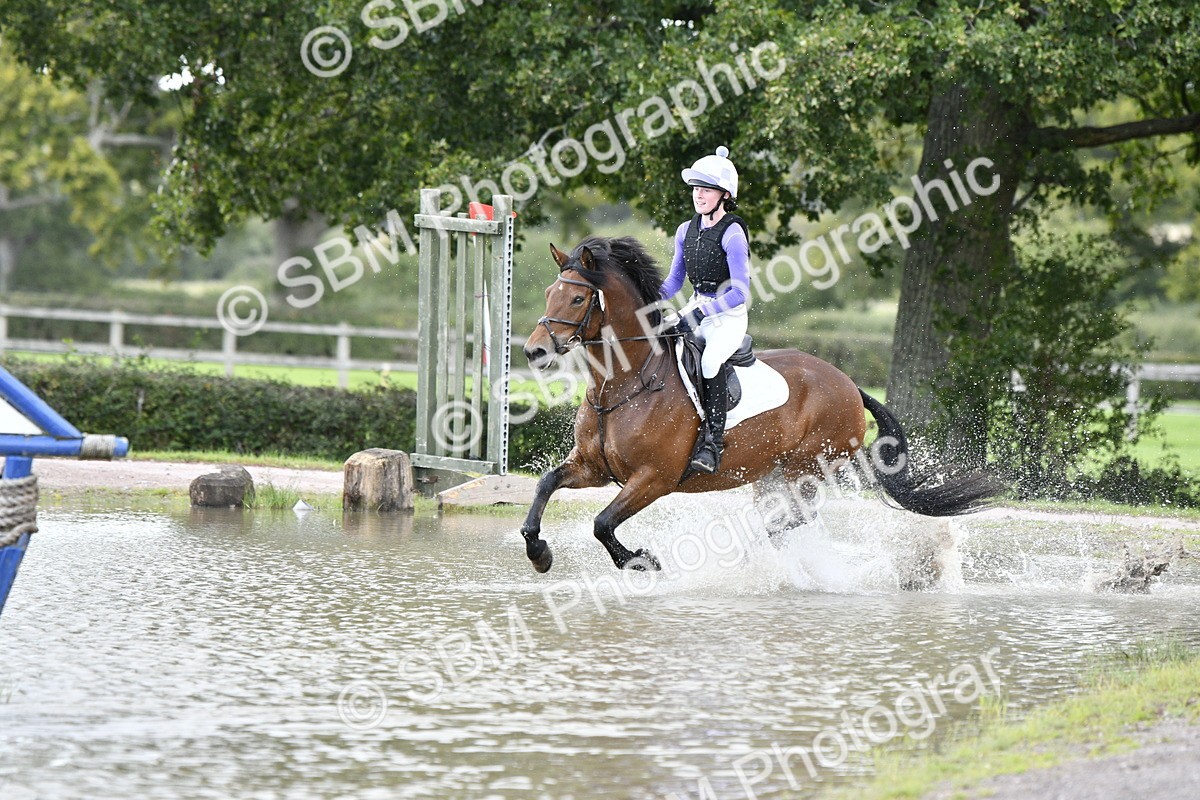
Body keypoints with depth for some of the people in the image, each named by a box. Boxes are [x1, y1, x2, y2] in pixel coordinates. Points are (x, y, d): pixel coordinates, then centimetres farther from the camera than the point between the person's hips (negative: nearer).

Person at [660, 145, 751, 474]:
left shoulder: (732, 234, -14)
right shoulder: (686, 231, 7)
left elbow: (740, 292, -20)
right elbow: (675, 279, 17)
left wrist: (699, 313, -27)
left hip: (729, 318, -8)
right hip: (697, 315, 8)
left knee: (710, 360, -35)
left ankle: (713, 443, -34)